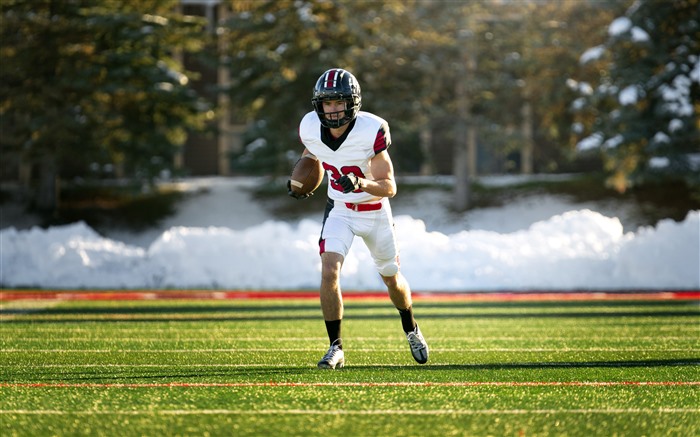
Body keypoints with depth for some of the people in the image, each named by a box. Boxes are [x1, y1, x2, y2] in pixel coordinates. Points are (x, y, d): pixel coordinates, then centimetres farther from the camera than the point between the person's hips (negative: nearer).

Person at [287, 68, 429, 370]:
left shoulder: (371, 132, -28)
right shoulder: (310, 128, -17)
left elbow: (389, 188, -25)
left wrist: (360, 183, -44)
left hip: (374, 211, -1)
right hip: (339, 209, 2)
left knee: (391, 277, 16)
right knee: (329, 271, -20)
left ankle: (411, 330, 45)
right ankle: (336, 348, -10)